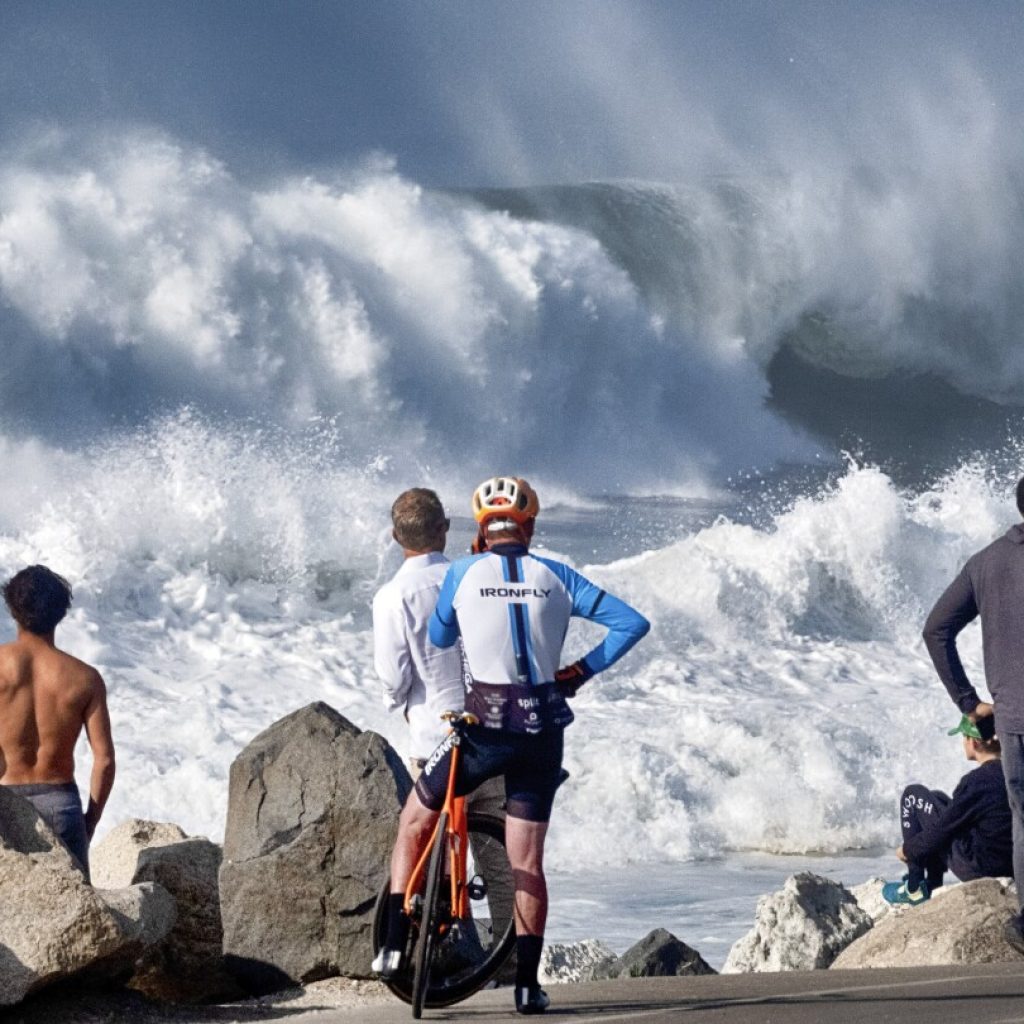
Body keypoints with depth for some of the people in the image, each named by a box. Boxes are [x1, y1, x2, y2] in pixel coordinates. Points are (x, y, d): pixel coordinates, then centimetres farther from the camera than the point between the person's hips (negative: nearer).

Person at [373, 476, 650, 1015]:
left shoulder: (463, 573, 0)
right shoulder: (555, 576, 5)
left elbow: (437, 642, 13)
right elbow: (631, 622, 1)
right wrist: (581, 670, 8)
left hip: (485, 726, -2)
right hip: (542, 731, 2)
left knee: (415, 820, 18)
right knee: (527, 861, 10)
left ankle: (395, 944, 10)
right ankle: (527, 981, 6)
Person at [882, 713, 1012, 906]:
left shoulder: (976, 782, -23)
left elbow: (943, 829, -14)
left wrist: (908, 849, 5)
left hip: (976, 868, -8)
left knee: (913, 796, 5)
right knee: (937, 798, 25)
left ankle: (915, 888, 9)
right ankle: (932, 884, 27)